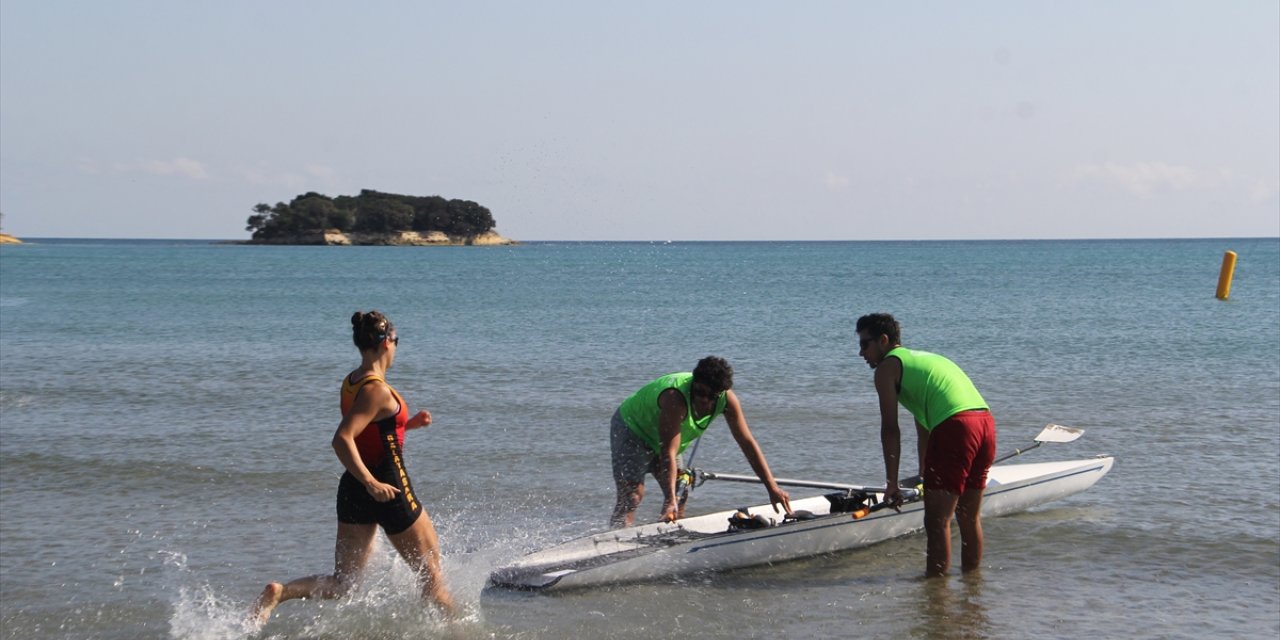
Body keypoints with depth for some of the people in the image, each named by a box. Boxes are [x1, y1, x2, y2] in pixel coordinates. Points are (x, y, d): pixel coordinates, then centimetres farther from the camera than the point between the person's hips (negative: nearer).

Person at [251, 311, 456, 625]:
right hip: (388, 490, -8)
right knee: (431, 573, 12)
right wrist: (372, 484, -30)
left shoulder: (350, 383, 9)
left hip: (353, 489, 8)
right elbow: (342, 440, -29)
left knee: (341, 583, 9)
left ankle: (279, 592, -12)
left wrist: (408, 423, 16)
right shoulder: (377, 390, -18)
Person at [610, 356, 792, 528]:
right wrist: (670, 501, -51)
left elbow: (747, 443, -17)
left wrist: (772, 488, -21)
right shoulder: (675, 397, -42)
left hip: (658, 438, 7)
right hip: (631, 427, -7)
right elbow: (668, 451, -44)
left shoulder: (726, 399, -22)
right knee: (632, 496, -20)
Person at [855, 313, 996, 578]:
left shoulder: (887, 367, 7)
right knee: (970, 516, 19)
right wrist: (924, 476, 47)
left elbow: (890, 430, 0)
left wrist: (892, 483, 2)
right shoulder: (923, 358, 32)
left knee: (937, 521, -4)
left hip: (956, 427, -8)